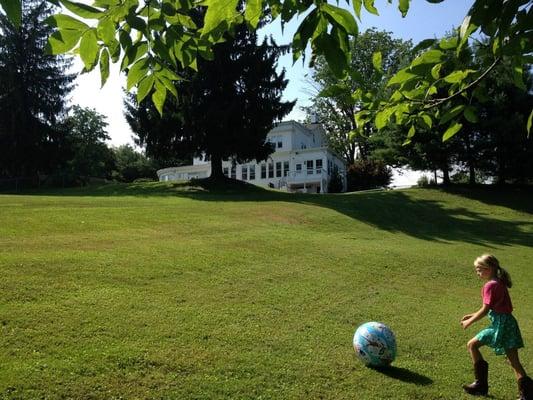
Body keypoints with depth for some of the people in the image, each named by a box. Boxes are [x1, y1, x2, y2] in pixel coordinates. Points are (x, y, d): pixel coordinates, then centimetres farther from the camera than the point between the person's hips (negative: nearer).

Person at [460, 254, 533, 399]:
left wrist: (469, 322, -3)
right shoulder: (500, 283, 14)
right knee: (514, 362, 12)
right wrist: (473, 315, 19)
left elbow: (485, 310, -15)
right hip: (508, 323, 9)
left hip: (500, 325, -9)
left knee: (472, 345, 1)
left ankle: (481, 384, 8)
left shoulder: (490, 285, -15)